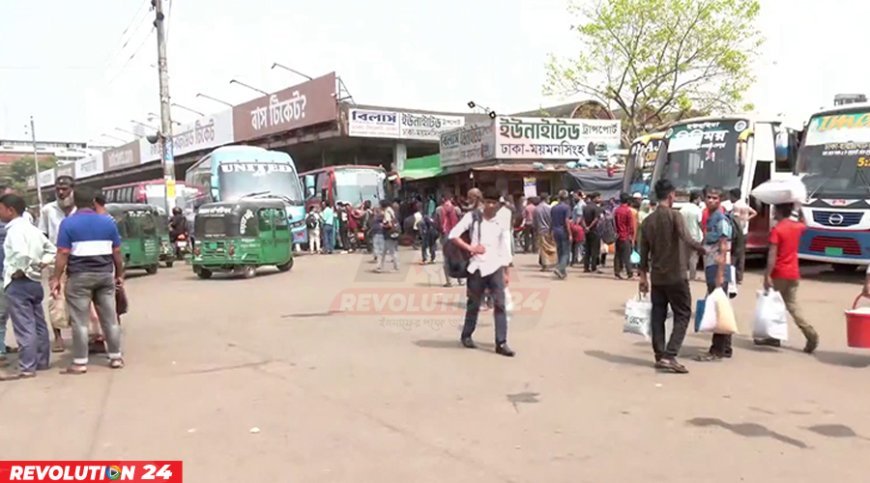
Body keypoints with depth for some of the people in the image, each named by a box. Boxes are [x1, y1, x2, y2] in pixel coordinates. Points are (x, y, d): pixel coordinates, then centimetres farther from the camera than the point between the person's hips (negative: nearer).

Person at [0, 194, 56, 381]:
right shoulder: (32, 228, 13)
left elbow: (22, 253, -32)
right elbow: (51, 250, 20)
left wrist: (19, 272, -18)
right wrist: (39, 266, 10)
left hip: (18, 284, -9)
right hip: (34, 282, 9)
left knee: (24, 327, -6)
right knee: (39, 325, 14)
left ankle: (27, 368, -3)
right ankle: (42, 362, 22)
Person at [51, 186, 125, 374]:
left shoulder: (68, 223, -4)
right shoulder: (108, 222, 6)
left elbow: (63, 254, -9)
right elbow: (116, 252, 7)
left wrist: (56, 278, -5)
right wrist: (120, 274, 16)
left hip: (79, 277, -3)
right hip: (105, 275, 3)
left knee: (80, 321, 2)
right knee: (110, 318, 10)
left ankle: (80, 363, 5)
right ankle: (116, 357, 15)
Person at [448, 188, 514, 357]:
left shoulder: (502, 224, 8)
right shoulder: (472, 217, 0)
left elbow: (504, 249, 12)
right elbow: (453, 234, -6)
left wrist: (507, 272, 11)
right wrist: (470, 248, -14)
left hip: (495, 267, 2)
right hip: (477, 267, -2)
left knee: (500, 304, -6)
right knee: (473, 305, 9)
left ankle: (501, 343, -3)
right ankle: (466, 336, 29)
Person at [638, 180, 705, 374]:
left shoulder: (648, 220, 7)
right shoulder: (674, 216, -10)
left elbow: (644, 251, 9)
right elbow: (687, 240, -24)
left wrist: (643, 276, 14)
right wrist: (704, 249, -9)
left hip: (656, 277, 6)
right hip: (676, 276, -6)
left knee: (658, 316, 10)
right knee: (682, 315, 2)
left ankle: (660, 356, 12)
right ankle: (669, 356, -8)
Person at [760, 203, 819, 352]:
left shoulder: (776, 229, -14)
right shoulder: (797, 226, 6)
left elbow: (772, 255, -19)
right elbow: (805, 225, 33)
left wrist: (767, 275, -19)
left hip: (779, 274, -6)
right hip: (793, 273, 6)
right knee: (792, 305, 11)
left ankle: (774, 337, 15)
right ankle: (810, 333, -4)